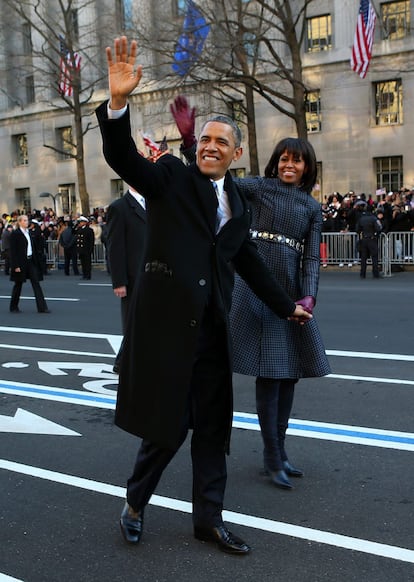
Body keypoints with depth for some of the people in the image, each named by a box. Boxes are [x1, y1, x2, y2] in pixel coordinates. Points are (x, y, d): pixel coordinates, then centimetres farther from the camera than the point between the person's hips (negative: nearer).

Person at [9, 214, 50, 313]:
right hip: (21, 262, -6)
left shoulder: (29, 233, 11)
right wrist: (16, 266, -17)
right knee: (18, 284, 6)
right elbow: (13, 251, -12)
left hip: (31, 261, 6)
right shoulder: (15, 234, -8)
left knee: (36, 283, -2)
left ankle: (42, 307, -5)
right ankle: (14, 307, 21)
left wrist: (36, 261, 10)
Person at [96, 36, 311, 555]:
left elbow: (249, 262, 25)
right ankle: (135, 501, 26)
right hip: (168, 320, -6)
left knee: (212, 425, 10)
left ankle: (209, 519, 24)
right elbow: (123, 158, -15)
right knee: (168, 421, 0)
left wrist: (286, 307, 32)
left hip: (212, 327, 6)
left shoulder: (237, 203, 16)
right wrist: (118, 102, -32)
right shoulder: (172, 176, 1)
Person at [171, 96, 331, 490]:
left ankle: (279, 450, 24)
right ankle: (272, 458, 6)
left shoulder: (312, 207, 13)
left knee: (289, 372, 10)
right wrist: (189, 138, -22)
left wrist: (309, 297, -11)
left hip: (291, 291, 5)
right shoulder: (260, 187, 3)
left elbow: (312, 256, 5)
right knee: (268, 373, -4)